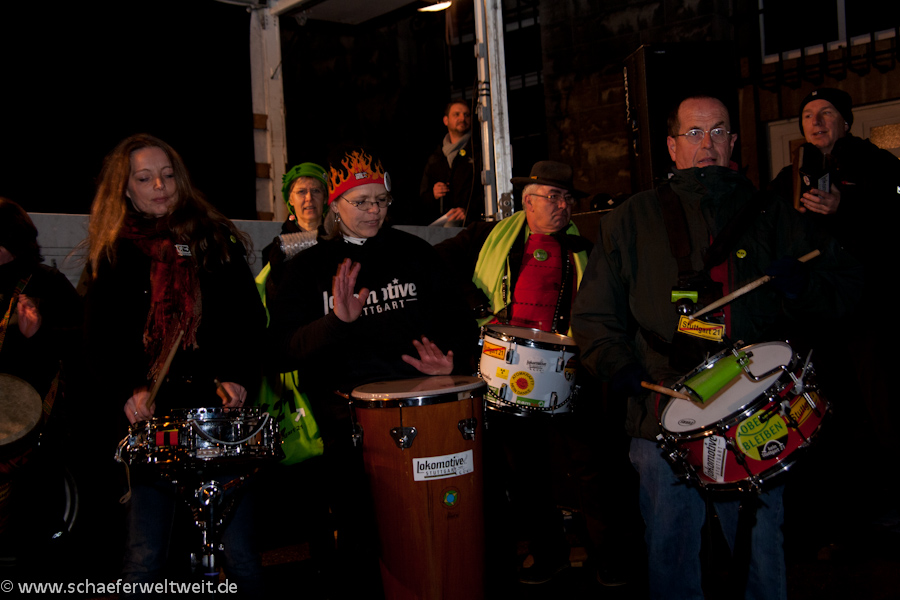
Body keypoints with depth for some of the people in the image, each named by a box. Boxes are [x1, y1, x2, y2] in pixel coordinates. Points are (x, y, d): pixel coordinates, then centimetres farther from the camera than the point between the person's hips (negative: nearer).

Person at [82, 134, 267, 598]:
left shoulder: (216, 239, 11)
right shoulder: (111, 255, 11)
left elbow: (250, 318, 7)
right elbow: (100, 342, 5)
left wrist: (239, 377, -8)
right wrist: (126, 393, -12)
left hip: (220, 407, 0)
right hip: (151, 414, 0)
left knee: (238, 552, 0)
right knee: (145, 558, -1)